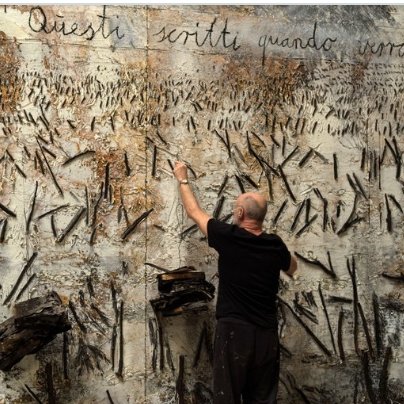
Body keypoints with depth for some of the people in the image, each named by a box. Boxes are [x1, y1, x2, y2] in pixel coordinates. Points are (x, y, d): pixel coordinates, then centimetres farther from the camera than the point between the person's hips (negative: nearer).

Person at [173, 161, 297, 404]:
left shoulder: (228, 237, -9)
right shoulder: (275, 245, 1)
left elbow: (194, 211, 8)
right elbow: (292, 269, 25)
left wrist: (183, 179, 22)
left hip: (234, 331, -4)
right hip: (267, 334, 4)